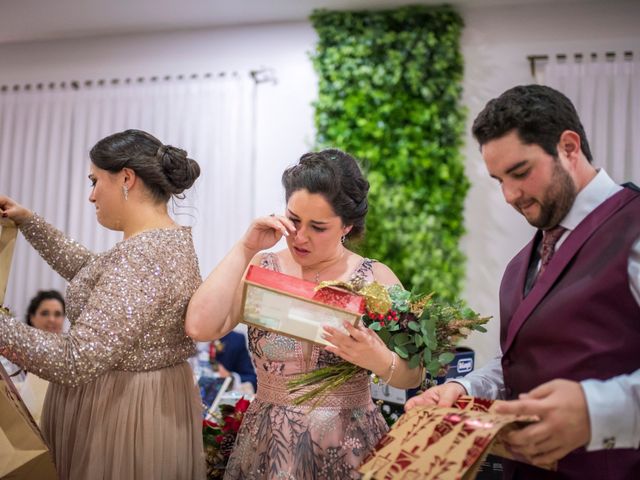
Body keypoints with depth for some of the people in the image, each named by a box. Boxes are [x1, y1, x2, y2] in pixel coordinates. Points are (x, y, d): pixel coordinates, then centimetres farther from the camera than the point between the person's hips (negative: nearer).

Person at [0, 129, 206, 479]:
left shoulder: (143, 257, -27)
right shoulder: (165, 239, 5)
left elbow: (74, 363, -30)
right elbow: (89, 270, 21)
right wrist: (29, 223, 19)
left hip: (122, 414, -9)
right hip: (149, 401, 9)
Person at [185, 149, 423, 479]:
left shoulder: (376, 279, -7)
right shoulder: (262, 269, -3)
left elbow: (412, 376, -6)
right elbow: (200, 328, -17)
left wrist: (378, 360, -27)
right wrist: (245, 249, -16)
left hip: (349, 448, -1)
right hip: (267, 443, 1)